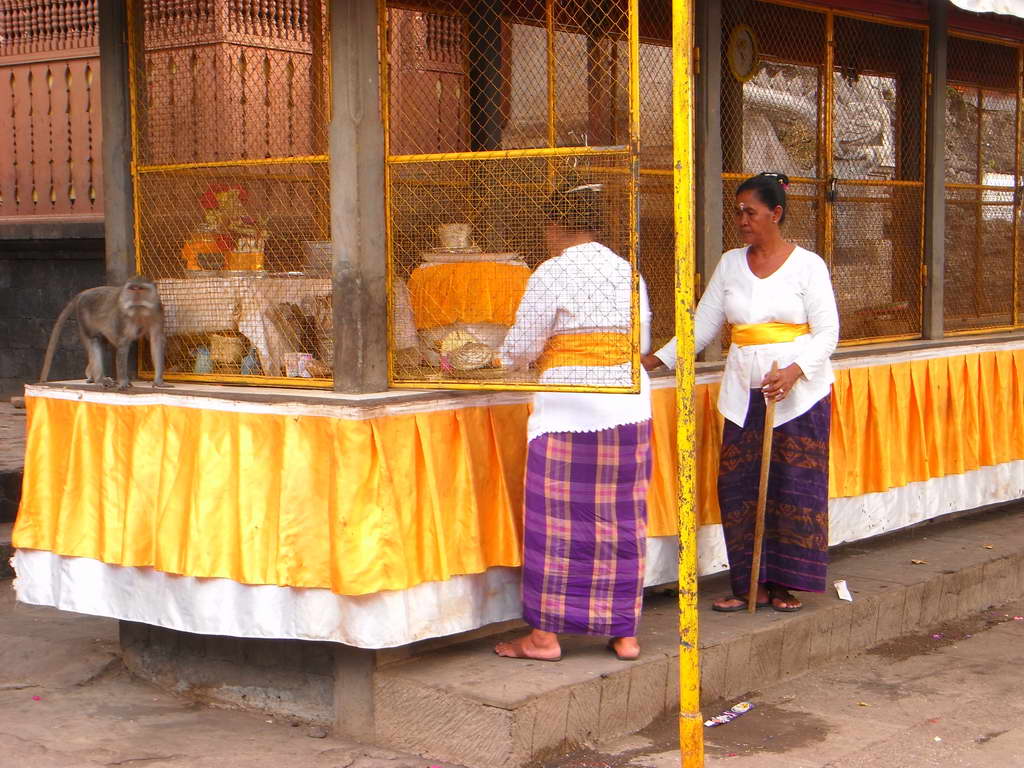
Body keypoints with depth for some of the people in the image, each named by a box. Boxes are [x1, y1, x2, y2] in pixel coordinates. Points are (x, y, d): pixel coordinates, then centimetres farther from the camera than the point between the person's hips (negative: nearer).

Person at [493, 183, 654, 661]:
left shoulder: (553, 273, -8)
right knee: (621, 519, 9)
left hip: (570, 408, -6)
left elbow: (521, 348, -5)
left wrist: (504, 359, 17)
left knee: (558, 519, 2)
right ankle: (624, 633, 14)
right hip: (629, 406, 6)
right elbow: (641, 343, 14)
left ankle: (545, 635, 8)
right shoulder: (627, 271, 10)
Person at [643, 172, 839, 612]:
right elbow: (703, 325, 11)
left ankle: (786, 585, 6)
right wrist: (657, 360, 1)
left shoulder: (806, 265, -1)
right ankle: (751, 584, 8)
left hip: (800, 392, -4)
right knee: (739, 486, -1)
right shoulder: (731, 264, 11)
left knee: (795, 486, -4)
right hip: (744, 393, 4)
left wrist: (793, 372, -20)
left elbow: (827, 332, -5)